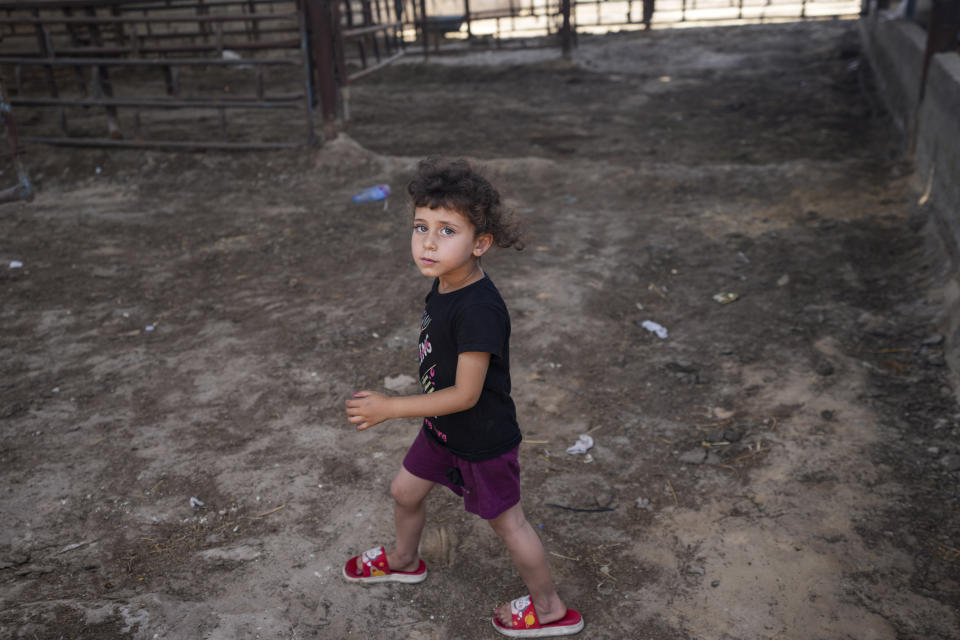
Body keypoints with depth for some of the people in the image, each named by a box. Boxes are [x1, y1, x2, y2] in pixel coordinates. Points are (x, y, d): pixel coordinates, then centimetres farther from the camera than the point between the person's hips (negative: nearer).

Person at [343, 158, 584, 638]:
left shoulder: (478, 310, -35)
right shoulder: (442, 286, -7)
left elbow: (465, 394, -30)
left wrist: (389, 408, -25)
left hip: (482, 441, -8)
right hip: (443, 429, 8)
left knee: (507, 522, 11)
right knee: (405, 491, 25)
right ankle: (403, 561, 56)